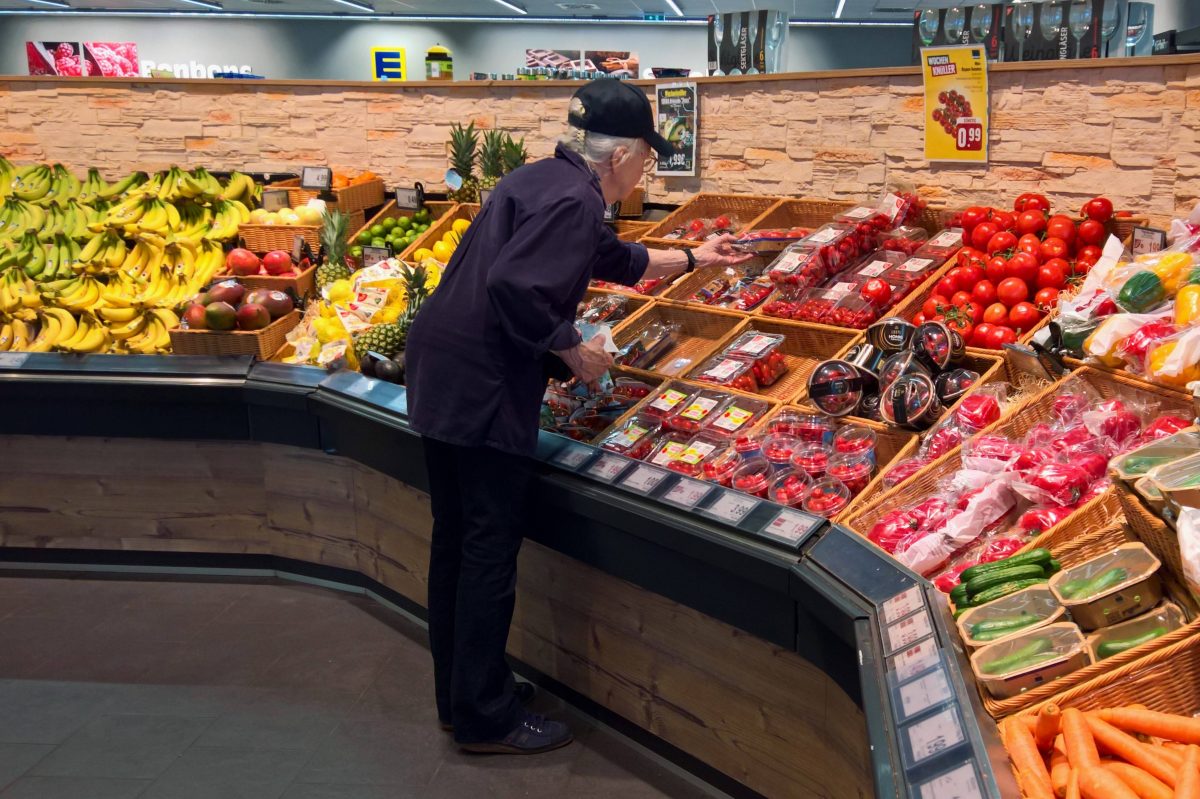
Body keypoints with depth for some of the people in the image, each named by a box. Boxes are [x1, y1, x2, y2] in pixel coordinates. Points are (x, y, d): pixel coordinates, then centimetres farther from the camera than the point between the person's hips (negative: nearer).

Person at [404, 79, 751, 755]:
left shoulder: (549, 181, 16)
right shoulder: (572, 200, -15)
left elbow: (614, 258, 31)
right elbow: (514, 287, -28)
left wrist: (692, 259, 41)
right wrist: (575, 350, -14)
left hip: (444, 371, 10)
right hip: (481, 386, -10)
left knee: (459, 539, 16)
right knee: (490, 547, 0)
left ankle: (461, 696, 30)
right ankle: (487, 718, 12)